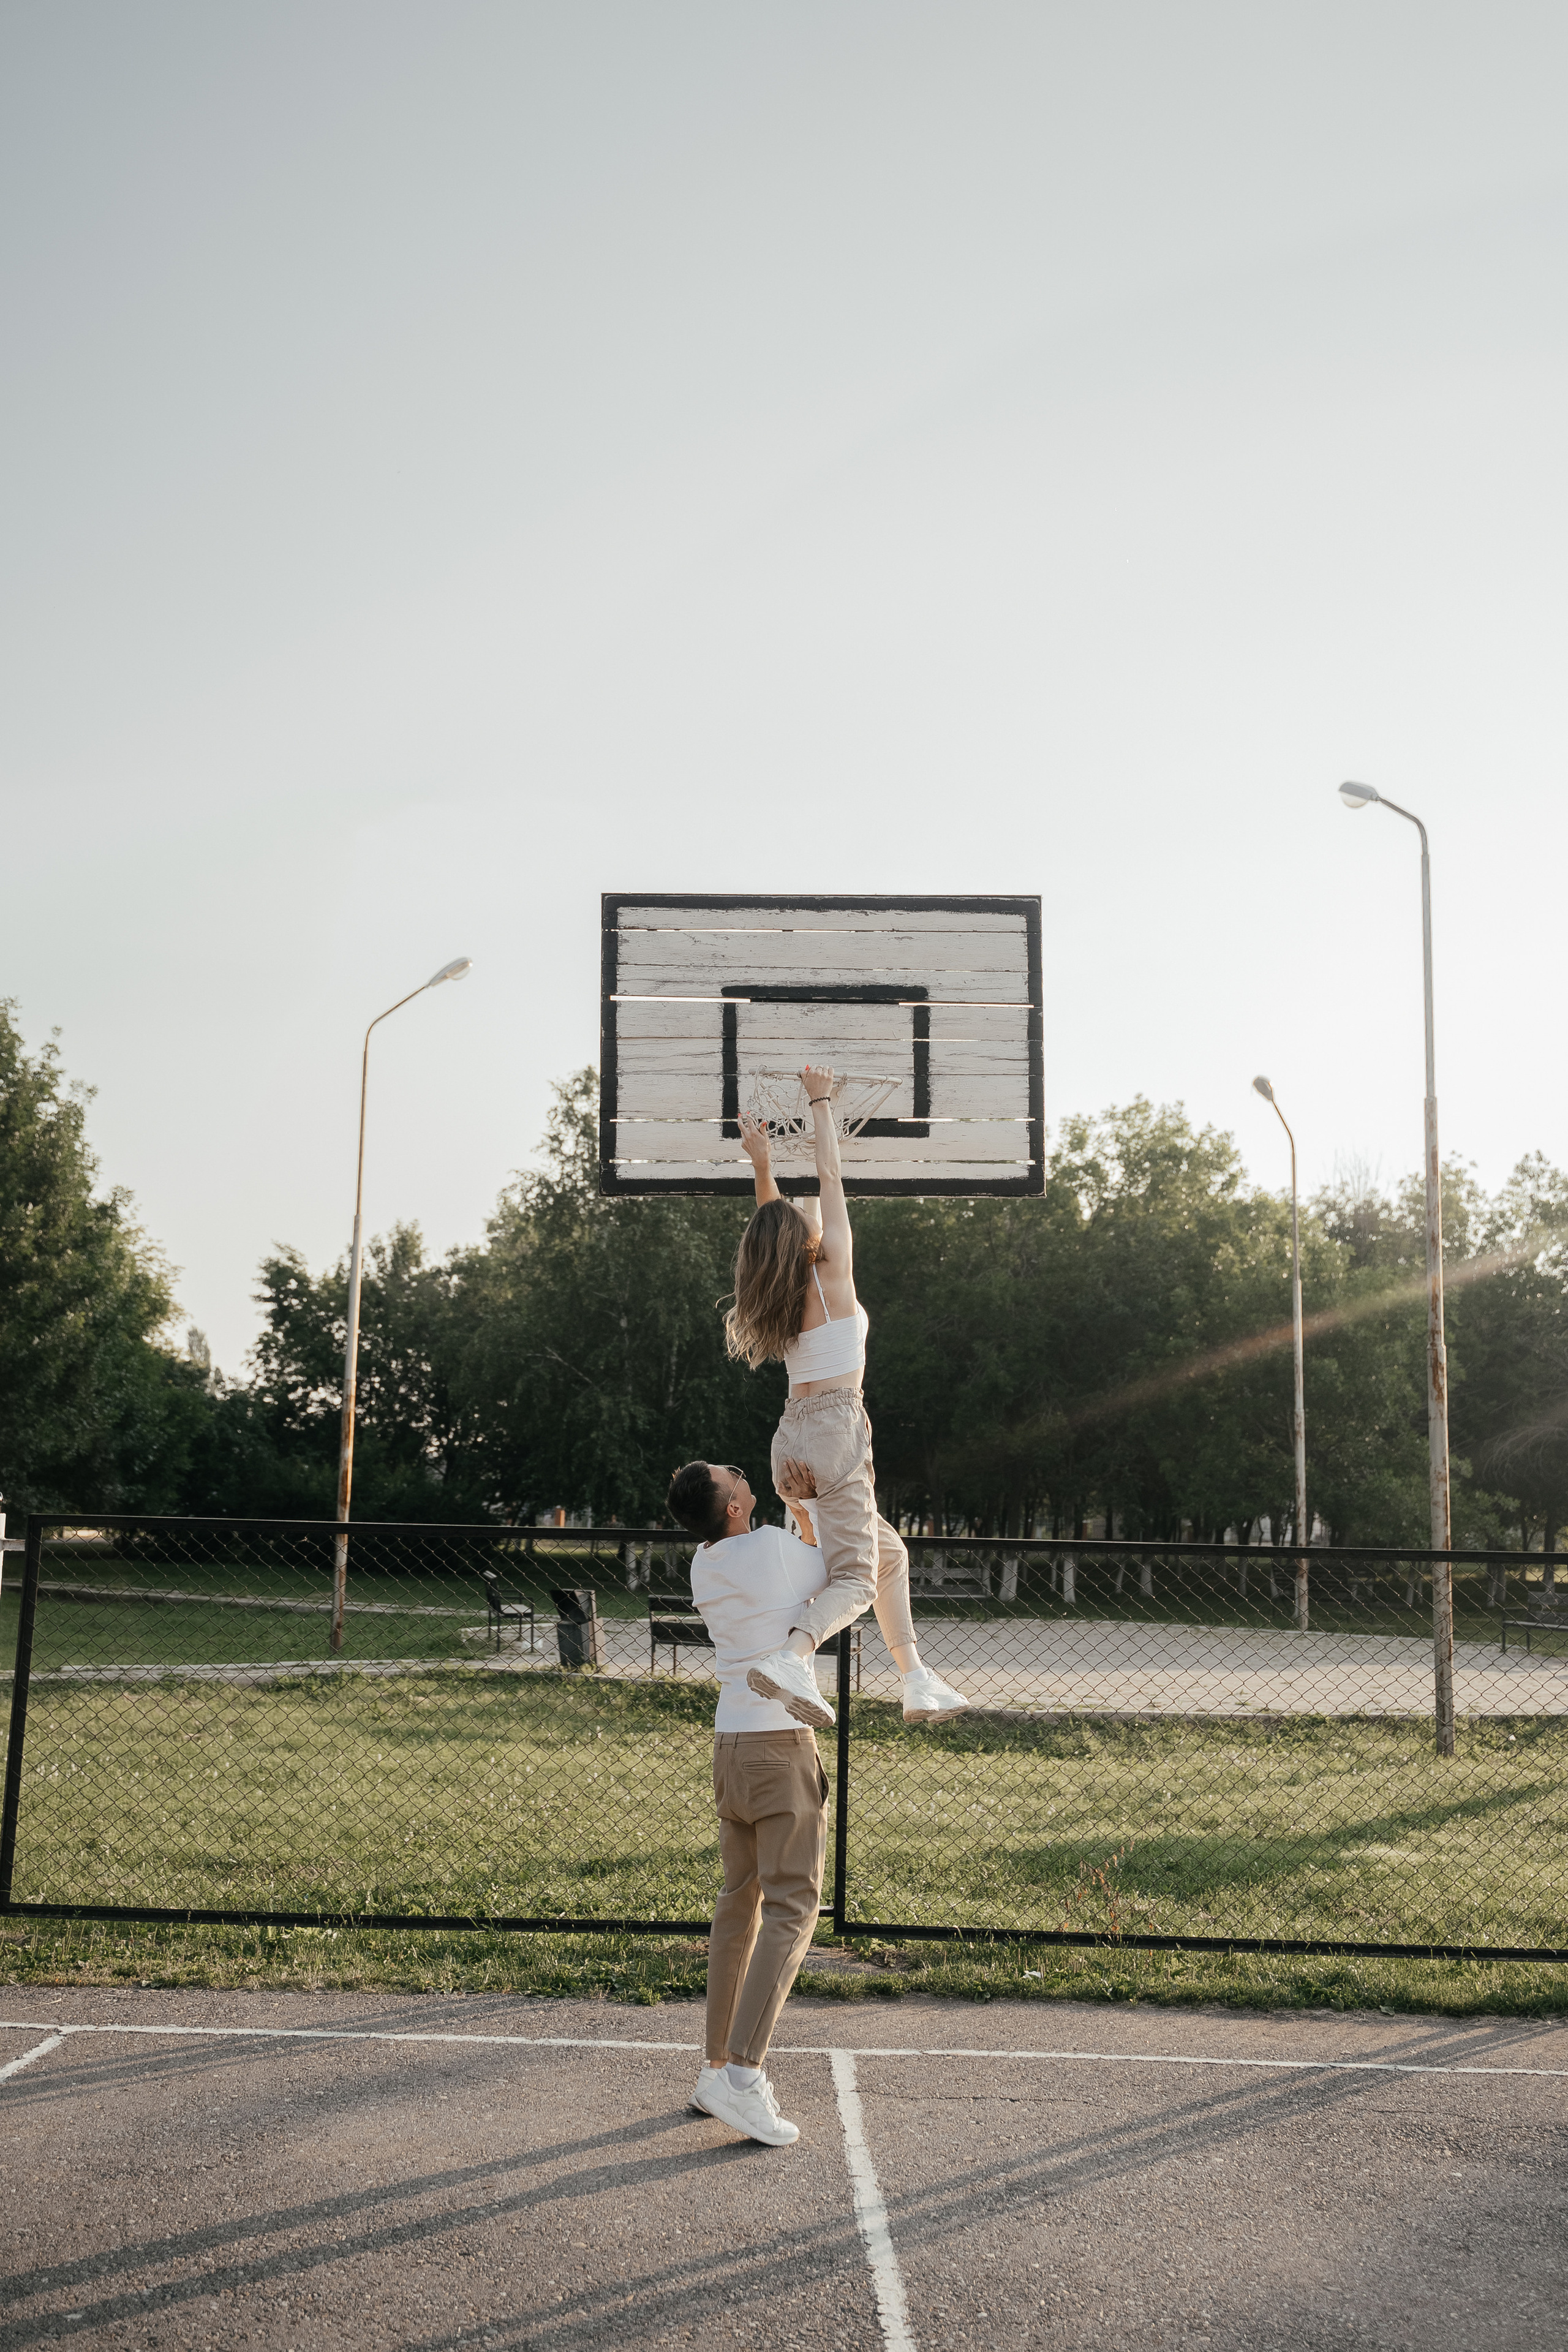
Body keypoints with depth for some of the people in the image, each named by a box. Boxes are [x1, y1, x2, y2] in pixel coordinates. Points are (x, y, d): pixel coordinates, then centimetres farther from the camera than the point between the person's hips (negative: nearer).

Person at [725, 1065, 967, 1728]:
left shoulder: (779, 1289, 12)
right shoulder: (831, 1275, -3)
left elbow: (774, 1223, 33)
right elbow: (830, 1178, 6)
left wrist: (761, 1165, 33)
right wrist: (821, 1103, 15)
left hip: (794, 1435, 8)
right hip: (836, 1426, -8)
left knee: (888, 1553, 20)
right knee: (854, 1578, -13)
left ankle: (917, 1680, 17)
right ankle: (791, 1656, -40)